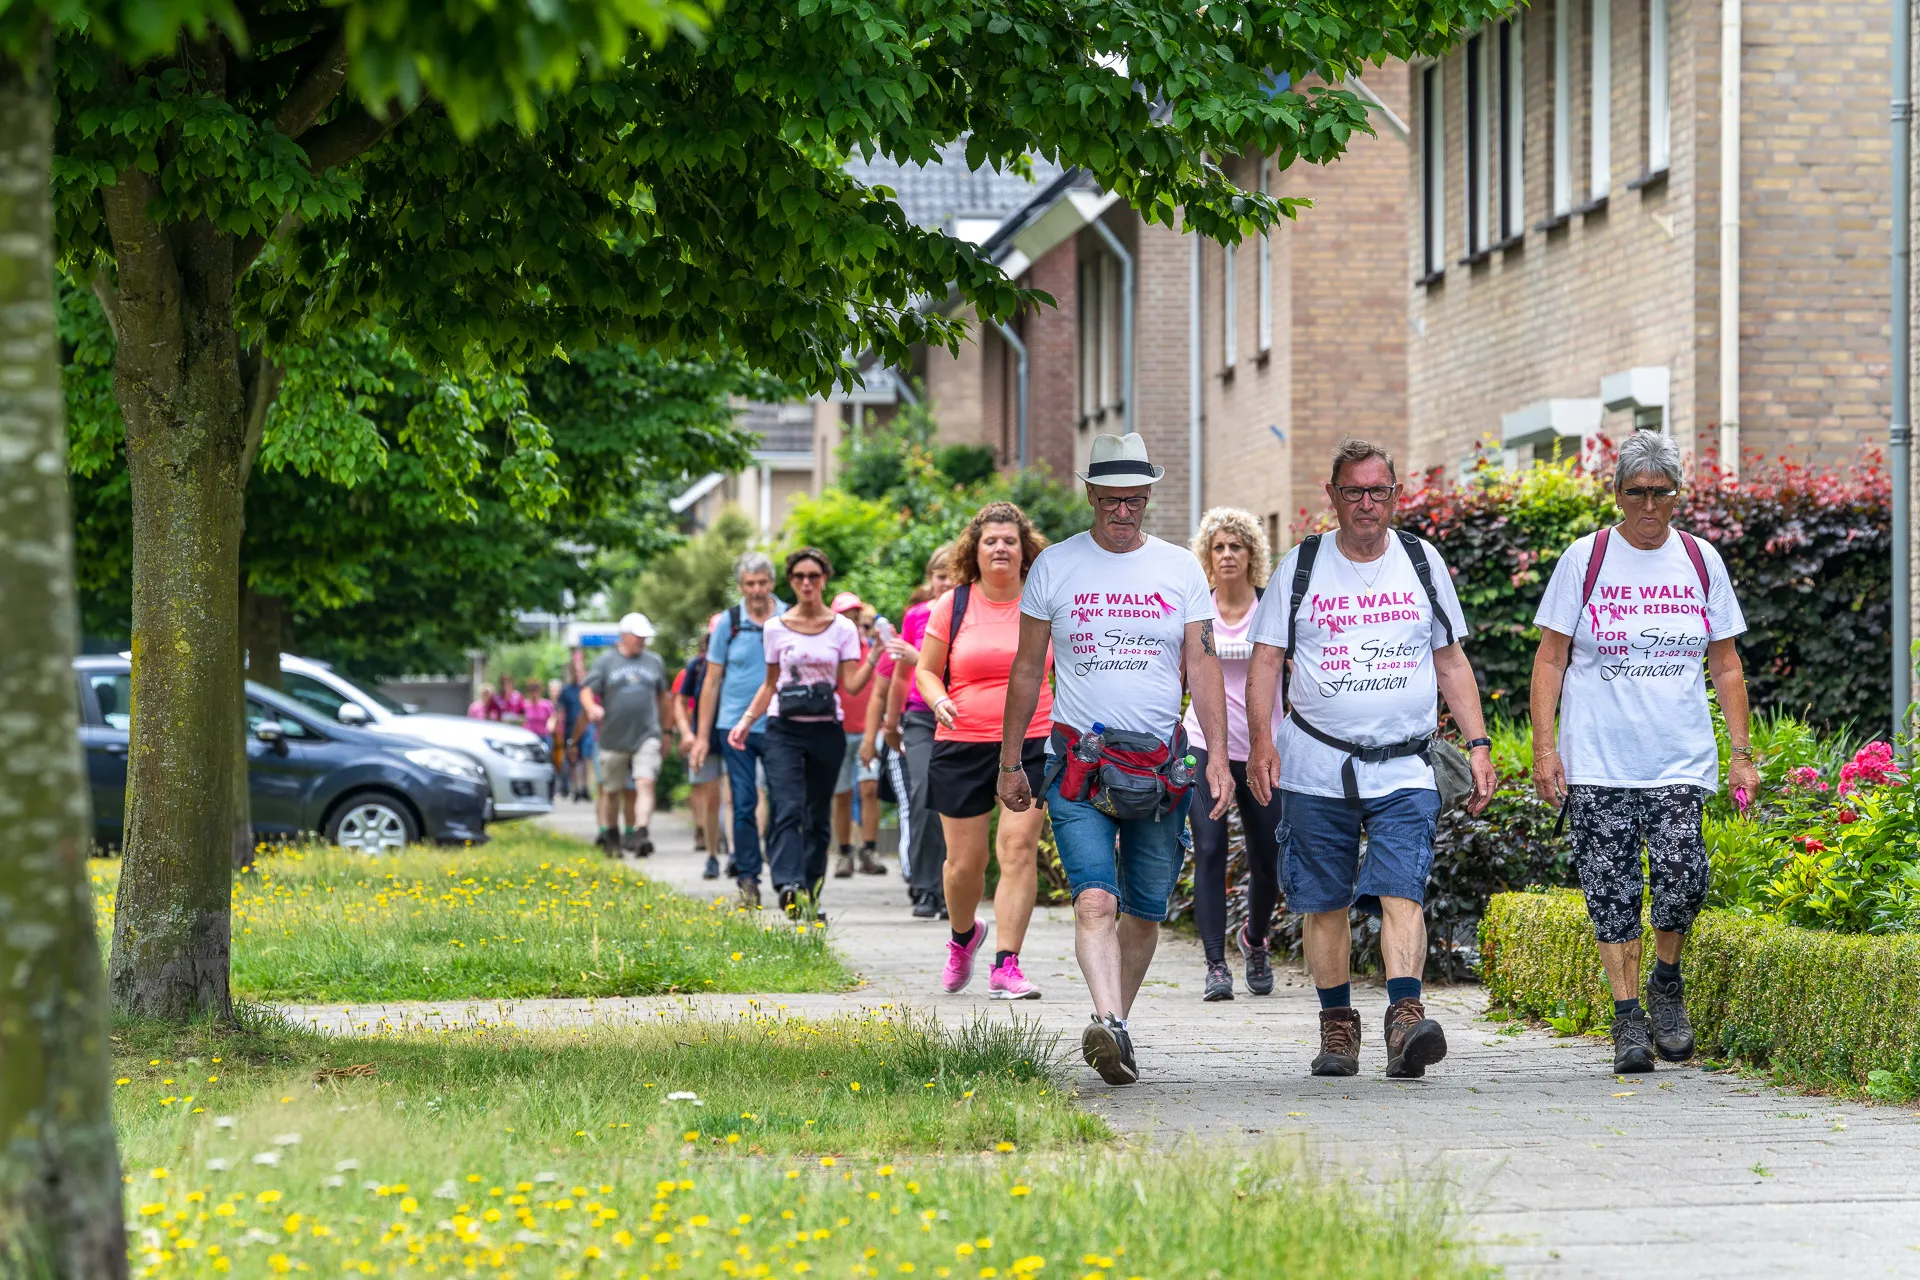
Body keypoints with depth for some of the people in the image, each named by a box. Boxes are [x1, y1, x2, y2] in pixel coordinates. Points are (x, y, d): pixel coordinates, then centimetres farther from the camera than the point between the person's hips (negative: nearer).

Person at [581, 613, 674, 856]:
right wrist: (592, 708, -25)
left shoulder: (653, 662, 11)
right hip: (613, 738, -1)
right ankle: (610, 837, 25)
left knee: (645, 784, -17)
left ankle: (641, 832, -25)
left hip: (646, 736, 1)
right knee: (612, 790, 8)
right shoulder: (606, 662, 3)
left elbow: (663, 696, 23)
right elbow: (586, 691, -3)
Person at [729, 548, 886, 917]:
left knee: (818, 816, 6)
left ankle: (810, 895, 14)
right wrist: (747, 720, 4)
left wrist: (876, 655, -16)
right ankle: (790, 887, -33)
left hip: (826, 731, 1)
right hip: (785, 729, -1)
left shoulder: (843, 628, 4)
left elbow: (853, 685, -2)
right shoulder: (776, 628, 6)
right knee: (788, 809, -17)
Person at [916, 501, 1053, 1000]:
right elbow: (926, 670, 9)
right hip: (963, 745, 0)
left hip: (1031, 746, 0)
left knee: (1019, 848, -12)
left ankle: (1006, 966, -11)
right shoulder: (953, 605, 3)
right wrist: (938, 701, -12)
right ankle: (963, 936, 34)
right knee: (965, 860, 3)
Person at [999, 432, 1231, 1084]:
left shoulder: (1180, 569, 6)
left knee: (1145, 910, 5)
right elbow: (1027, 669, 10)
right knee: (1095, 899, -20)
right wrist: (1010, 763, 9)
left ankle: (1116, 1024, 20)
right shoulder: (1054, 566, 4)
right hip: (1079, 762, -2)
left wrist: (1218, 755, -7)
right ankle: (1110, 1029, -33)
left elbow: (1202, 665, 4)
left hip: (1160, 766, 2)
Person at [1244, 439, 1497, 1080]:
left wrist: (1478, 744, 6)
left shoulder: (1422, 562, 9)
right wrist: (1261, 739, -10)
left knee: (1401, 892, -16)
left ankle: (1406, 1018, -26)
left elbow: (1452, 661, 15)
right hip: (1315, 767, 1)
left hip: (1403, 768, 0)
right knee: (1325, 902, 5)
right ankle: (1338, 1027, 16)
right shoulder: (1302, 566, 5)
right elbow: (1266, 658, 4)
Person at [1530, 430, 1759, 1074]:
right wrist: (1544, 745, -5)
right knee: (1611, 892, -3)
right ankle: (1628, 1019, 7)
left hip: (1681, 759, 1)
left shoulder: (1701, 560, 9)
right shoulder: (1584, 559, 2)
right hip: (1598, 761, -1)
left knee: (1681, 876, -16)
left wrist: (1741, 753, 8)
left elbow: (1726, 665, 14)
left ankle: (1666, 984, 10)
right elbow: (1551, 658, 3)